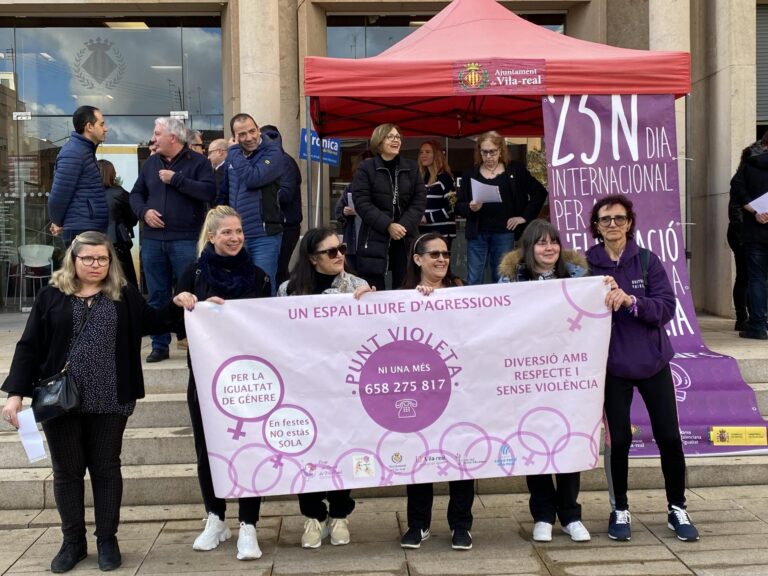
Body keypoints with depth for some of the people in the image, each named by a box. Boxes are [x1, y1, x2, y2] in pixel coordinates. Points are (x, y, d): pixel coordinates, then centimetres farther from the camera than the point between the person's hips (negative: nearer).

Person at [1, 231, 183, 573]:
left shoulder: (125, 296, 3)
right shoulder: (52, 296, 2)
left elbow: (154, 323, 7)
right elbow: (29, 347, 2)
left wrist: (177, 306, -12)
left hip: (110, 402, 0)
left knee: (106, 467, 9)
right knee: (67, 470, 10)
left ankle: (107, 540, 22)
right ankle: (73, 541, 25)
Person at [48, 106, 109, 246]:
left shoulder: (86, 150, 17)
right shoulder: (73, 153, -14)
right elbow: (59, 193, -16)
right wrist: (58, 223, -2)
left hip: (91, 229, 10)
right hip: (81, 230, -10)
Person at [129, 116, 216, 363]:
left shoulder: (198, 162, 0)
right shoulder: (151, 163, 16)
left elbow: (209, 192, -15)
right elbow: (136, 194, 20)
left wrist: (176, 179, -15)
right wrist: (144, 211, -1)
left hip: (186, 240, -5)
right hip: (152, 240, 5)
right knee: (157, 296, 9)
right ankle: (159, 345, 17)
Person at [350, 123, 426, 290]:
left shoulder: (411, 167, 12)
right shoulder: (366, 168, 1)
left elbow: (420, 200, 5)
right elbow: (361, 202, -8)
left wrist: (405, 225, -12)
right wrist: (388, 225, -17)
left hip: (406, 238, 3)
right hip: (374, 239, -3)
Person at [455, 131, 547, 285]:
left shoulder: (515, 170, 4)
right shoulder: (471, 174, 7)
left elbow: (540, 192, 5)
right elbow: (459, 206, 6)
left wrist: (525, 216, -1)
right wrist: (470, 207, -15)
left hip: (504, 233, -1)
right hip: (477, 234, 1)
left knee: (502, 280, 4)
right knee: (473, 281, 1)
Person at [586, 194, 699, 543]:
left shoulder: (648, 260, -5)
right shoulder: (588, 265, -6)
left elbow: (666, 308, -13)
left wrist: (631, 300, -28)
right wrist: (601, 301, -22)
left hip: (653, 363, 1)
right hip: (612, 366, -1)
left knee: (669, 436, 5)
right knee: (619, 439, 3)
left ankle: (677, 508, 24)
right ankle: (620, 510, 22)